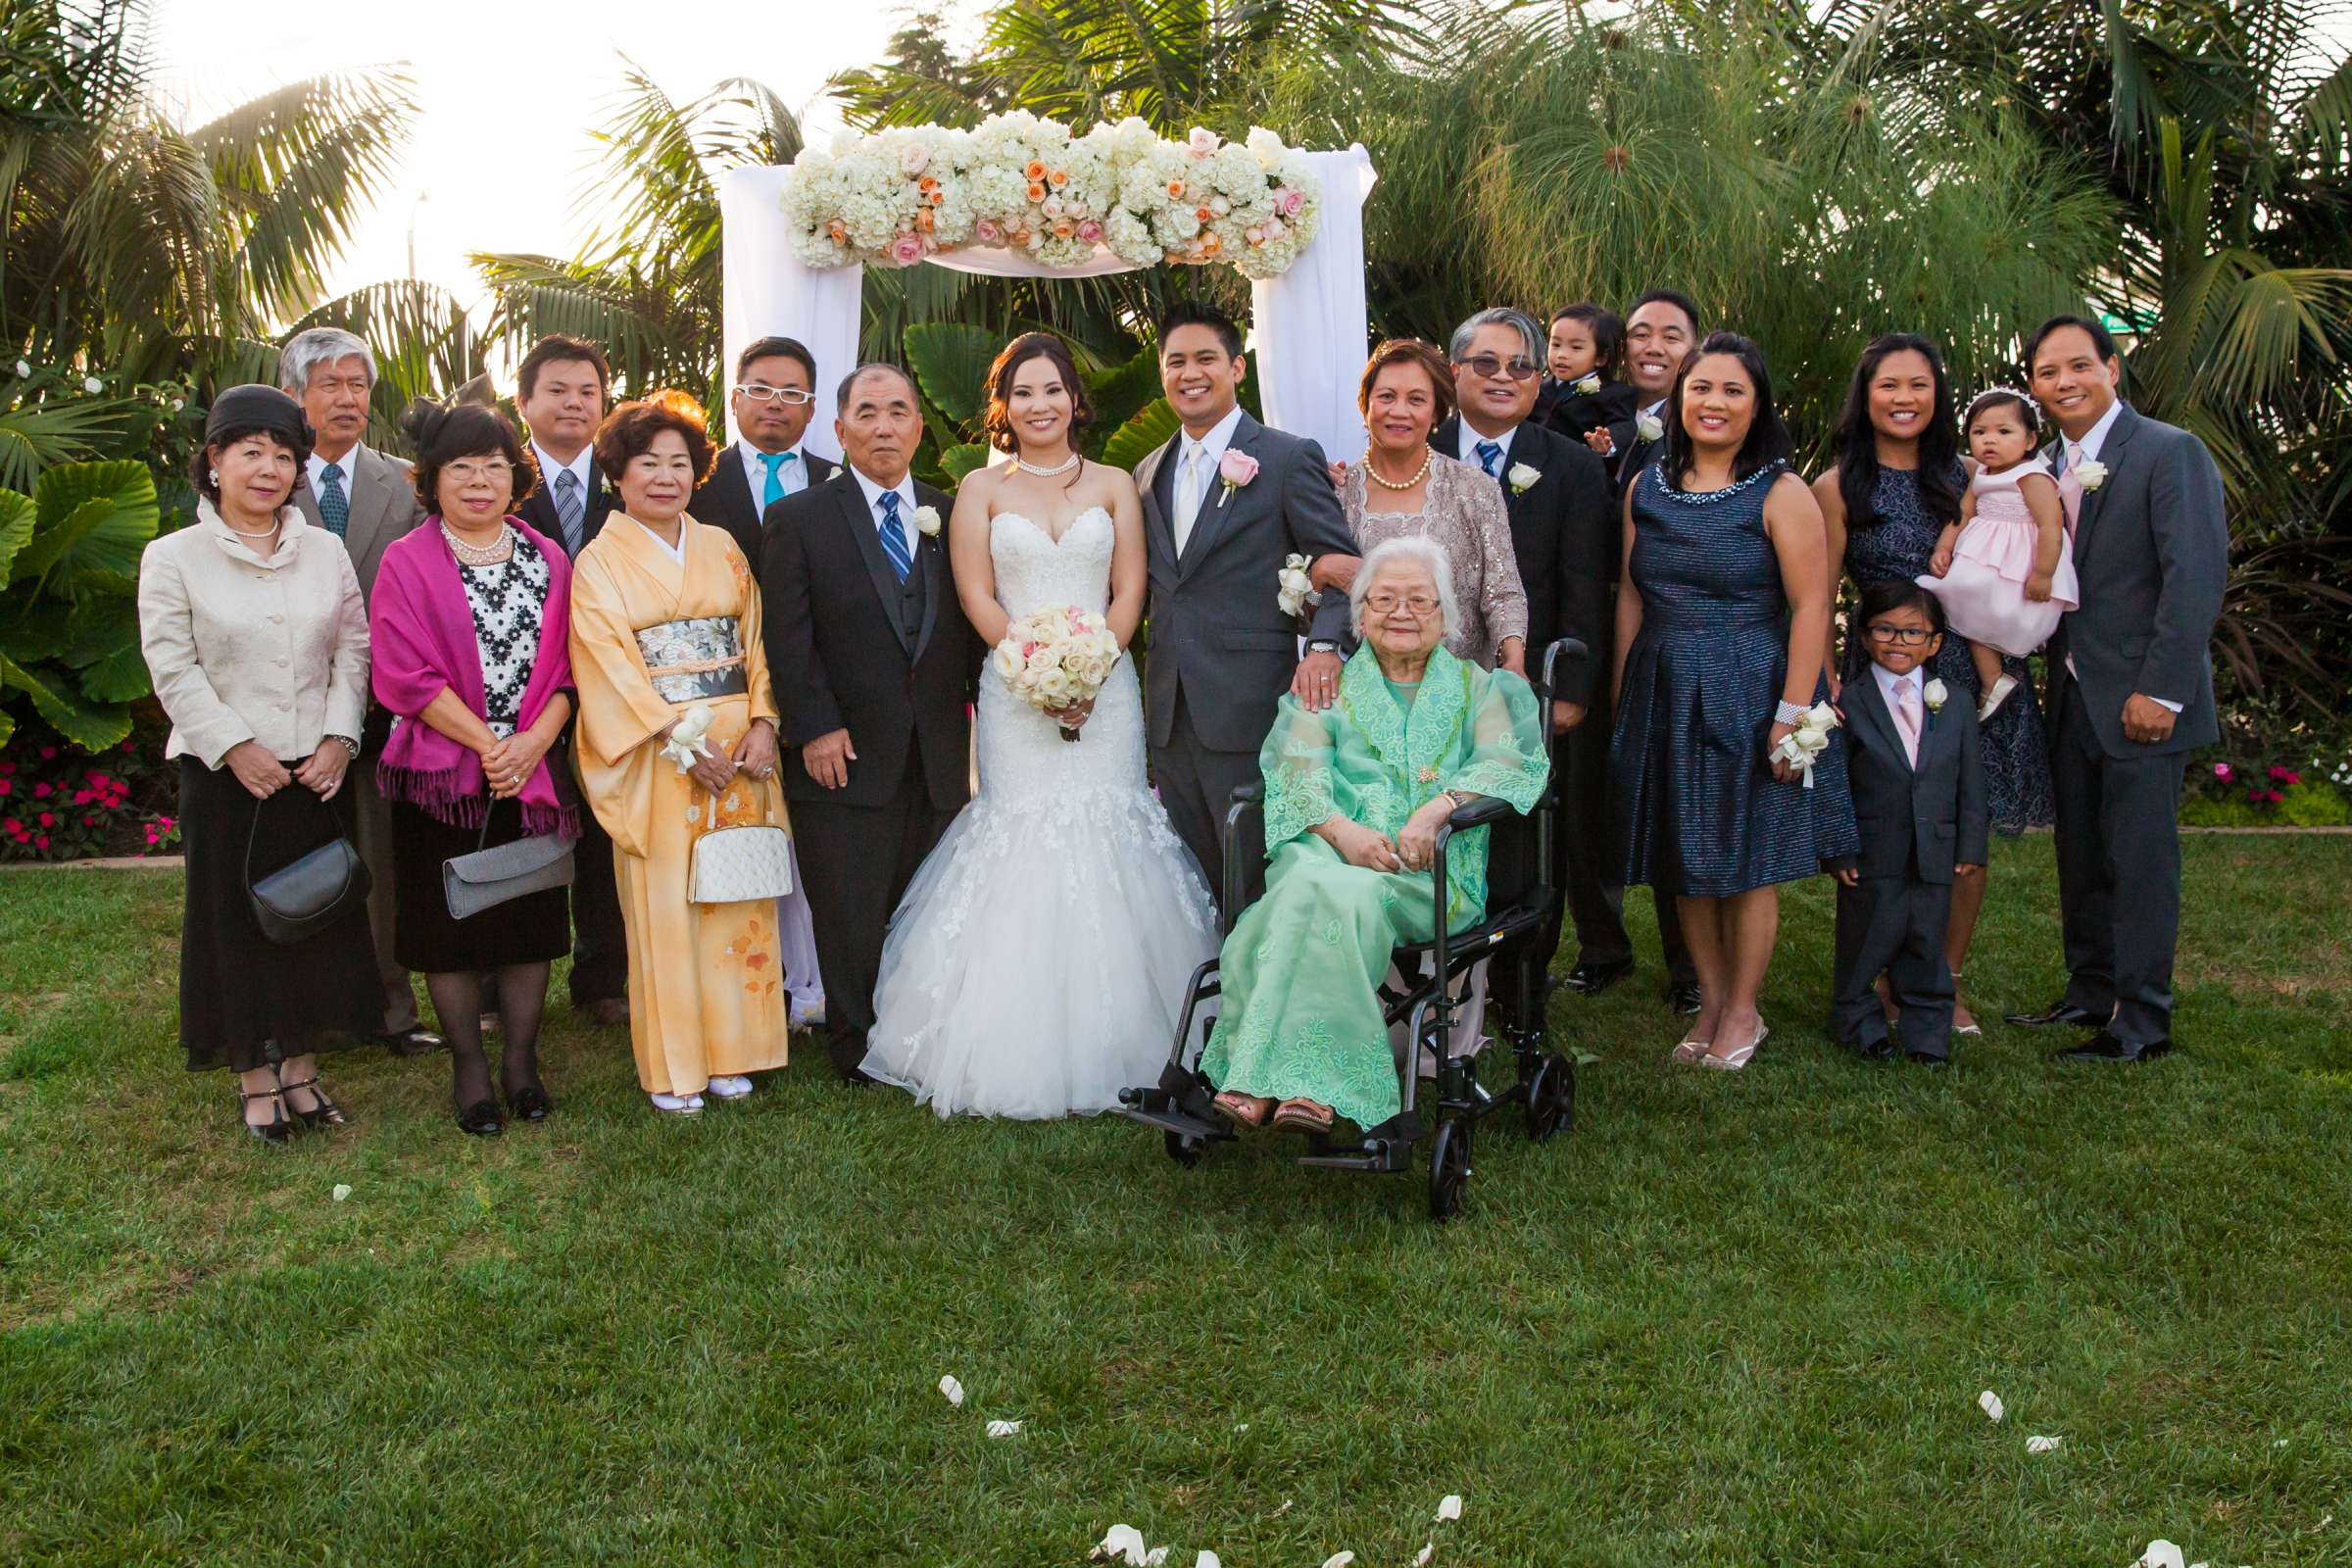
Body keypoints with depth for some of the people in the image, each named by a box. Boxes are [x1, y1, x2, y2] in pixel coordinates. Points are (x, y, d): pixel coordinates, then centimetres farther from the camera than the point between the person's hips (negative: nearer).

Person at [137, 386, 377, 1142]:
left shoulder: (326, 551, 6)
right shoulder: (174, 558, -1)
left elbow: (353, 652, 4)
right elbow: (174, 669, -7)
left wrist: (338, 738, -8)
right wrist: (234, 747, -15)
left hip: (317, 769, 3)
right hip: (225, 771, -3)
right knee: (236, 921, 4)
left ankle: (301, 1065, 21)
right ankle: (256, 1079, 14)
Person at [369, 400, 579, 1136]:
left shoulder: (547, 561, 8)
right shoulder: (407, 563, -2)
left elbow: (567, 668, 3)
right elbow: (406, 675, -11)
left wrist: (530, 743, -12)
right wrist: (486, 744, -14)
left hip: (532, 771, 3)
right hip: (442, 774, -3)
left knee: (529, 917, 7)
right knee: (450, 924, 4)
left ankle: (522, 1060, 20)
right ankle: (468, 1066, 17)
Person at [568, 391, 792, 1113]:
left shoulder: (722, 550, 13)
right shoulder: (598, 562, 1)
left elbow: (754, 641, 10)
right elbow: (610, 667, -7)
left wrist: (761, 722, -6)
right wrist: (682, 743, -15)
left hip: (740, 748, 4)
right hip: (655, 754, -4)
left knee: (739, 899, 5)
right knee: (664, 906, -2)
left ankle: (731, 1051, 16)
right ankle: (672, 1067, 7)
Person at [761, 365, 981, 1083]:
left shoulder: (949, 515, 12)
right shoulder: (798, 519, 2)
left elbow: (970, 627, 12)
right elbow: (788, 638, -4)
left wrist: (980, 714, 3)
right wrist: (815, 728, -12)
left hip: (939, 757, 3)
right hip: (847, 754, -3)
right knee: (851, 916, 3)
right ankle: (858, 1052, 15)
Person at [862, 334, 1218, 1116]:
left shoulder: (1113, 485, 11)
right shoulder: (980, 489, 9)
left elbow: (1130, 592, 4)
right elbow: (977, 596, 1)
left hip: (1104, 688, 1)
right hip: (1014, 692, -1)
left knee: (1109, 842, -3)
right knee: (1021, 846, -7)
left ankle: (1110, 1045, 5)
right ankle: (1021, 1049, -1)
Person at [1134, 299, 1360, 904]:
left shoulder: (1289, 458, -3)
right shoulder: (1150, 472, 16)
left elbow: (1339, 564, -6)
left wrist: (1324, 645, -23)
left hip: (1249, 711, -6)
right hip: (1170, 713, 6)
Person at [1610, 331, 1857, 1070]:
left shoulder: (1780, 491, -8)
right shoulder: (1647, 488, 6)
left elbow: (1810, 606, -13)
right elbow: (1631, 598, 9)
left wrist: (1792, 714, -18)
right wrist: (1622, 697, 6)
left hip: (1749, 694, -4)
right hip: (1663, 696, 4)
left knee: (1747, 859, 4)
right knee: (1684, 857, 10)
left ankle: (1743, 1010, 19)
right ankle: (1710, 1002, 25)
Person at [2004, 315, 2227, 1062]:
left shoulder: (2170, 452, -10)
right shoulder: (2045, 465, 12)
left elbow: (2197, 575, -16)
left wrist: (2161, 690, -19)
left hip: (2141, 699, -7)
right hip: (2072, 696, 7)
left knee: (2140, 856, -3)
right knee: (2081, 854, 14)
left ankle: (2143, 1022, 5)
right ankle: (2090, 993, 28)